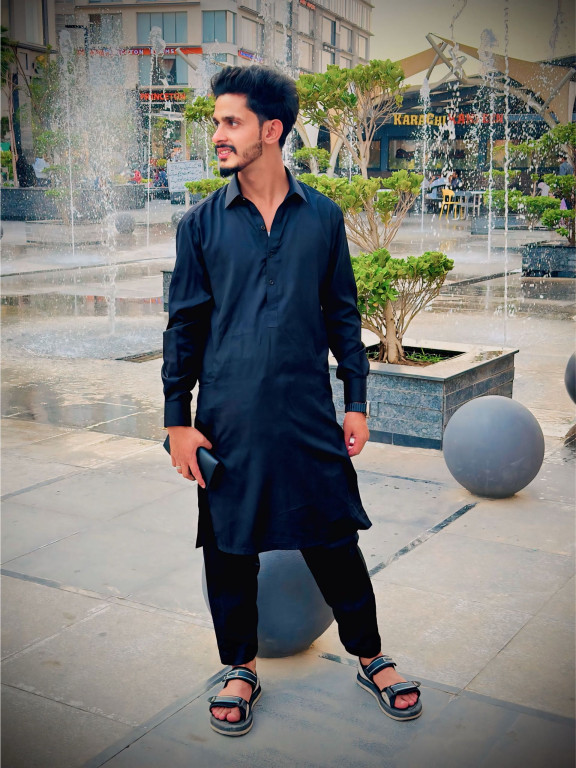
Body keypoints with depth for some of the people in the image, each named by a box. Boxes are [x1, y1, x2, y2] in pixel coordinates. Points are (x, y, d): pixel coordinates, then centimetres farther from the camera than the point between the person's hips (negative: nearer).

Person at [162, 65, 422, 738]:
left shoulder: (323, 217, 3)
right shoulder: (201, 223, 2)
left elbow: (343, 315, 9)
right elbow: (184, 325, 3)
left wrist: (356, 401, 5)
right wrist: (178, 418, 0)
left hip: (309, 415, 0)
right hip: (227, 418, 1)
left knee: (335, 541, 7)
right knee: (229, 549, 9)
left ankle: (371, 657, 29)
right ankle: (240, 669, 31)